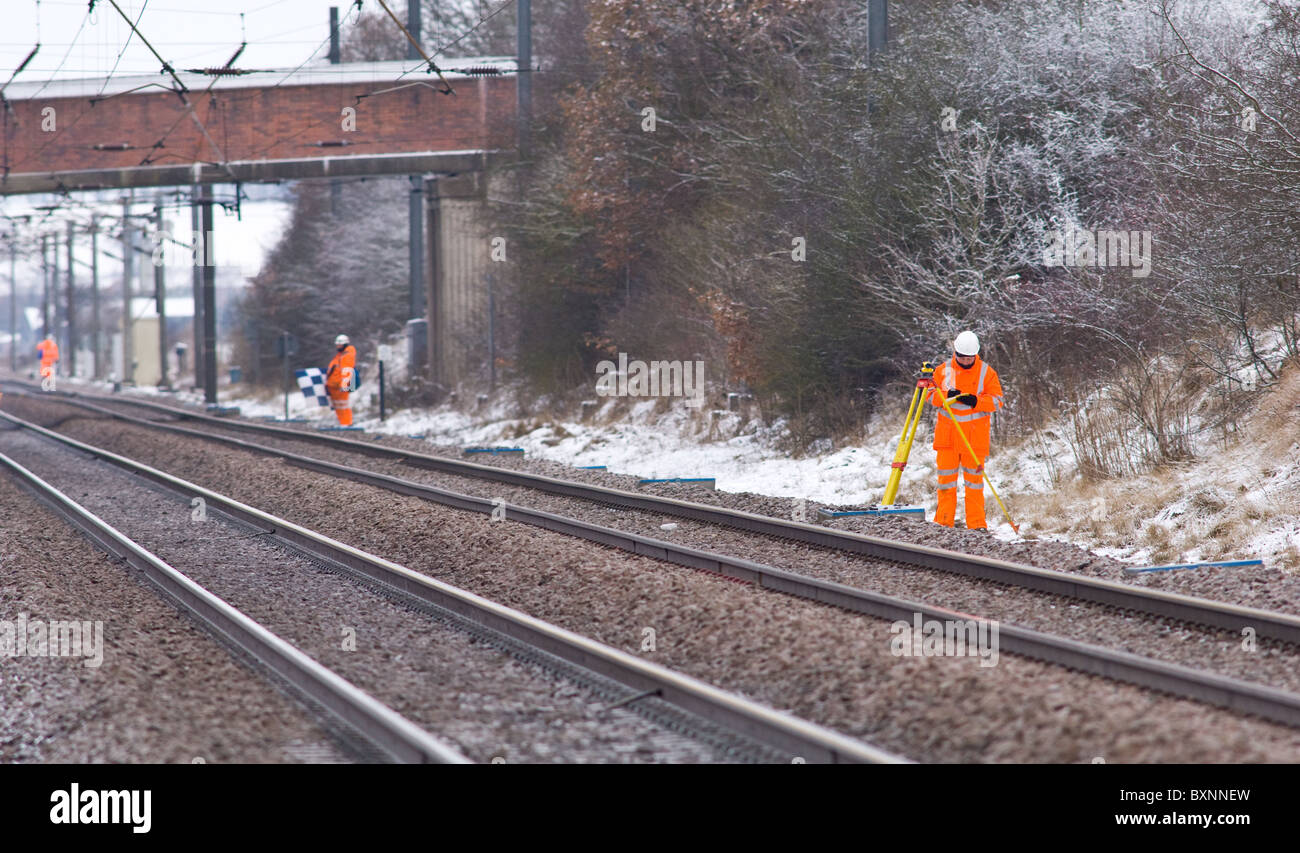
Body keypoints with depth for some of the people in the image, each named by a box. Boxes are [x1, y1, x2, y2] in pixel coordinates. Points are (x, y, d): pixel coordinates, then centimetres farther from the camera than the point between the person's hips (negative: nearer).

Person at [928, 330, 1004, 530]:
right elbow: (931, 395, 5)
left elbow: (997, 401, -2)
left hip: (975, 436, -1)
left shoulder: (986, 372, 1)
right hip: (947, 434, 1)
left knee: (974, 479, 1)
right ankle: (944, 521, 10)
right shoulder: (943, 370, 5)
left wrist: (976, 401, -18)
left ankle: (976, 523, 5)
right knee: (946, 478, 3)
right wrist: (947, 395, -15)